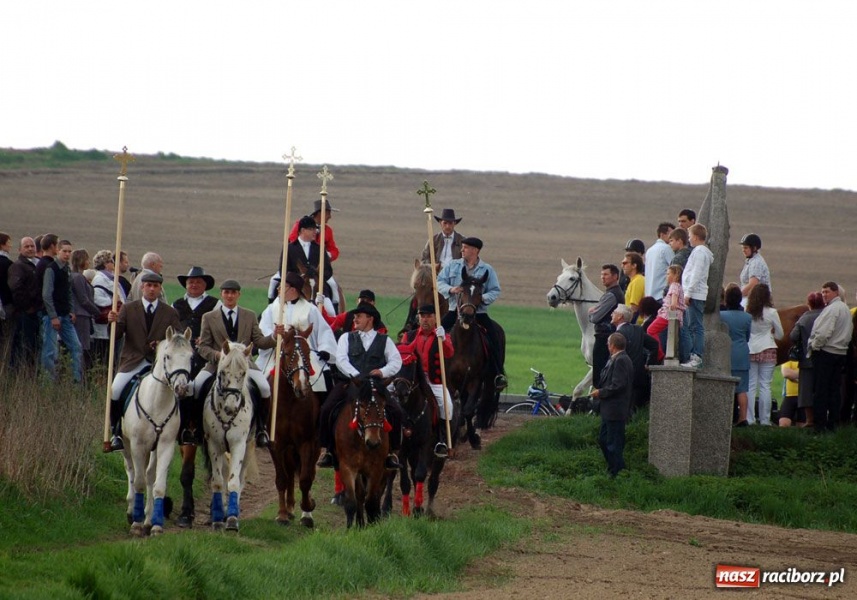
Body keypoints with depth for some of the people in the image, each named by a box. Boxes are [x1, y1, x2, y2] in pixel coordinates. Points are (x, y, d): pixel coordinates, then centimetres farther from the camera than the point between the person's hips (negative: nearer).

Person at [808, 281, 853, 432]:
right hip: (841, 352, 9)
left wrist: (814, 347, -9)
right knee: (834, 390, 10)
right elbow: (849, 332, 17)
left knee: (820, 391, -6)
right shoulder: (846, 309, 14)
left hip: (826, 352, -9)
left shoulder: (831, 309, -15)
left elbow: (824, 332, -22)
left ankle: (819, 425, -8)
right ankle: (832, 423, 10)